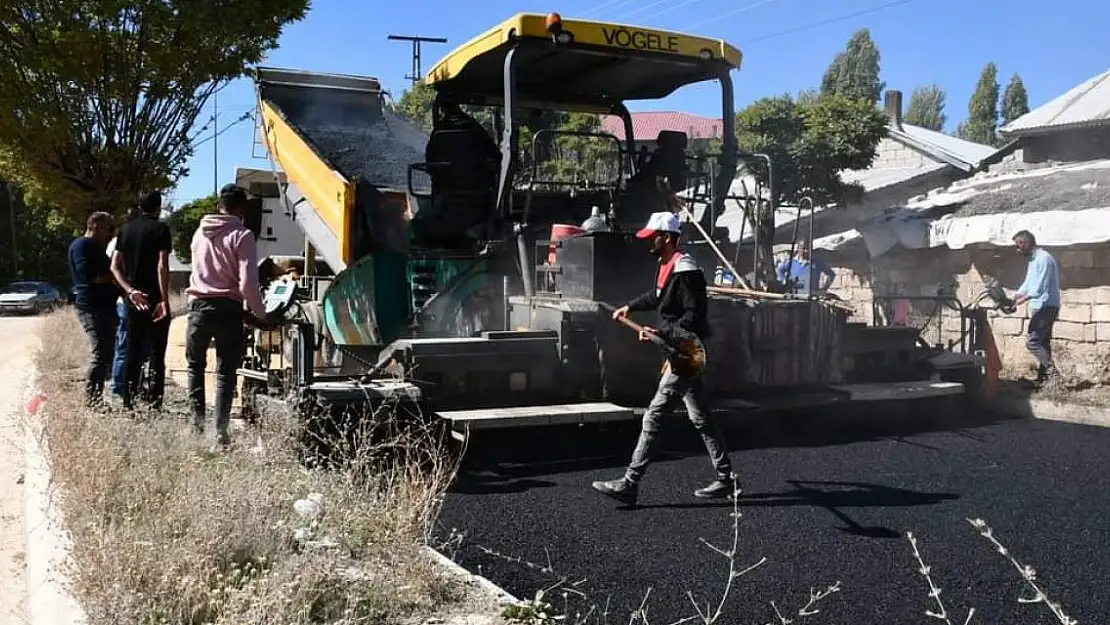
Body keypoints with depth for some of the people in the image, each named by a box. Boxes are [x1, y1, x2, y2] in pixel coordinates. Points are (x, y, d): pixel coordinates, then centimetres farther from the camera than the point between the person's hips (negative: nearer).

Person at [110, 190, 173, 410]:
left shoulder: (126, 229, 11)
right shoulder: (160, 228, -6)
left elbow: (115, 266, 5)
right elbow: (162, 266, -15)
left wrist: (130, 290, -4)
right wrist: (164, 300, -15)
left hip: (133, 299, 5)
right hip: (155, 299, -5)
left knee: (132, 352, 12)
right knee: (156, 354, -2)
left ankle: (128, 403, 14)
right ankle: (154, 404, -5)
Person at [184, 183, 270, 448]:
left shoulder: (199, 233, 9)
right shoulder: (242, 236, -9)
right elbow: (247, 284, -16)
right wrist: (261, 315, -5)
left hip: (199, 306, 4)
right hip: (227, 309, -4)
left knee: (195, 366, 18)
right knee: (226, 372, 4)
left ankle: (197, 422, 13)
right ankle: (220, 431, 2)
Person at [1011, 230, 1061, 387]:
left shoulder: (1043, 258, -15)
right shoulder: (1032, 260, 17)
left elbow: (1040, 287, -22)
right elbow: (1028, 283, 20)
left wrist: (1023, 299, -20)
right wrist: (1013, 299, 8)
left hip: (1046, 307, -10)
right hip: (1041, 307, 10)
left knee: (1032, 342, -13)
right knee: (1042, 343, 10)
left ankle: (1052, 372, -8)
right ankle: (1042, 377, 14)